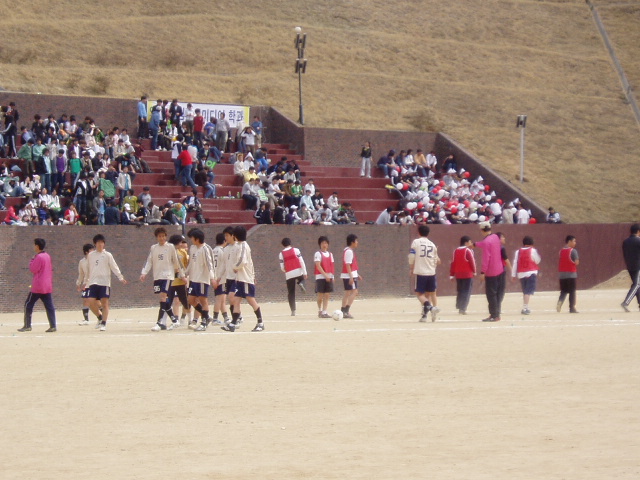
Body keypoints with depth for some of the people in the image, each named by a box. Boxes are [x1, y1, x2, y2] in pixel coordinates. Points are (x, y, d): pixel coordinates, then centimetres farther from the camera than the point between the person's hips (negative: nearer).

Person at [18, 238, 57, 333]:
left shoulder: (39, 257, -14)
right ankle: (53, 326, -5)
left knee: (28, 304, 2)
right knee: (49, 306, 2)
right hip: (47, 286, 8)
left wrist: (32, 261, 1)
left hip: (37, 286, -8)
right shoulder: (47, 256, 12)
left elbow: (33, 269, -13)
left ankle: (27, 326, 2)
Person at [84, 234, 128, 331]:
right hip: (93, 283, 3)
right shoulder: (90, 255, 12)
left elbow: (114, 267, -1)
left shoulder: (107, 255, 3)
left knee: (104, 303, -5)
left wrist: (121, 277, -11)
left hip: (105, 282, -3)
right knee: (91, 303, -6)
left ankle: (103, 323, 0)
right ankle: (100, 317, 18)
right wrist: (86, 282, 24)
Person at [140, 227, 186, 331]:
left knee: (163, 297, -15)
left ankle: (159, 322, -18)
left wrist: (182, 275, 8)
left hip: (168, 276, -5)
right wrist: (144, 273, -5)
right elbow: (149, 262, 9)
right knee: (164, 299, 6)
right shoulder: (153, 248, 10)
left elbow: (176, 261, 5)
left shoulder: (170, 247, 0)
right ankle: (174, 320, 18)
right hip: (157, 276, 5)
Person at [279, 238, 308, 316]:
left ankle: (293, 311, -1)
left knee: (291, 293, 7)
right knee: (302, 279, 31)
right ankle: (301, 283, -8)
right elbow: (301, 261, -3)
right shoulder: (295, 250, 3)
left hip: (289, 274, 0)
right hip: (298, 271, 0)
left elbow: (282, 267, 2)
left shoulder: (281, 254, 4)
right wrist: (305, 272, -1)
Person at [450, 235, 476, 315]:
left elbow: (453, 263, 7)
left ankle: (459, 307, 14)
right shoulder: (468, 251, -10)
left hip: (458, 275, 6)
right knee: (466, 292, -3)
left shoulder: (456, 251, 7)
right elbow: (472, 262, -10)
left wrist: (451, 275, 10)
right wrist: (474, 271, 5)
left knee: (460, 291, 16)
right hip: (468, 274, -6)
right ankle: (462, 309, -10)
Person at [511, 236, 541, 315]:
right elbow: (538, 261, 1)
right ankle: (525, 308, -18)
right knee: (529, 291, -7)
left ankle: (525, 308, 21)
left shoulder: (518, 252, 6)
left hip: (521, 273, 5)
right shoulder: (533, 251, -6)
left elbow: (515, 263, 3)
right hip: (531, 273, -5)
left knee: (525, 291, 18)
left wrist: (513, 275, 6)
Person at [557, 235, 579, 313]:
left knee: (563, 291, 12)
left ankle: (560, 302, -13)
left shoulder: (561, 251, 10)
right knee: (572, 291, 3)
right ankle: (572, 308, 3)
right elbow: (576, 262, -15)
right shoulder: (573, 251, -10)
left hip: (562, 274, 5)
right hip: (571, 274, -5)